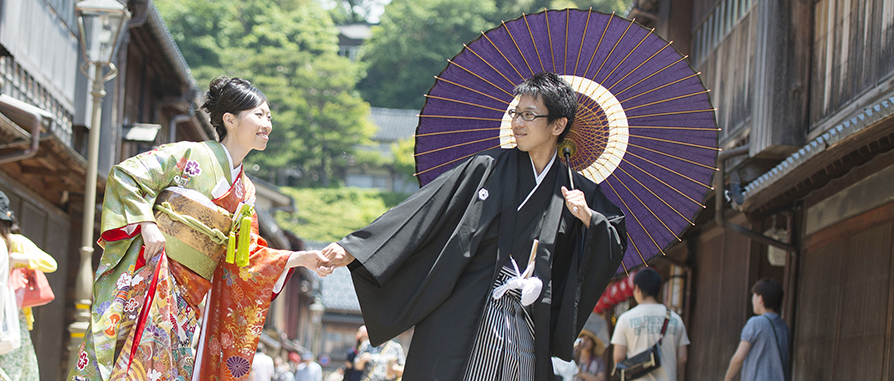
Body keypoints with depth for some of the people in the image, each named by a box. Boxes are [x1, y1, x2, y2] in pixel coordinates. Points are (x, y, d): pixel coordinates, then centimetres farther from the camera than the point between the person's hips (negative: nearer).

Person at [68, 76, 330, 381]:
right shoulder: (190, 155, -1)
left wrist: (300, 259, 1)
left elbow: (247, 255, 14)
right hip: (151, 275, -7)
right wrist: (147, 225, -15)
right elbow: (125, 175, -5)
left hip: (186, 298, 7)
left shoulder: (245, 191, 19)